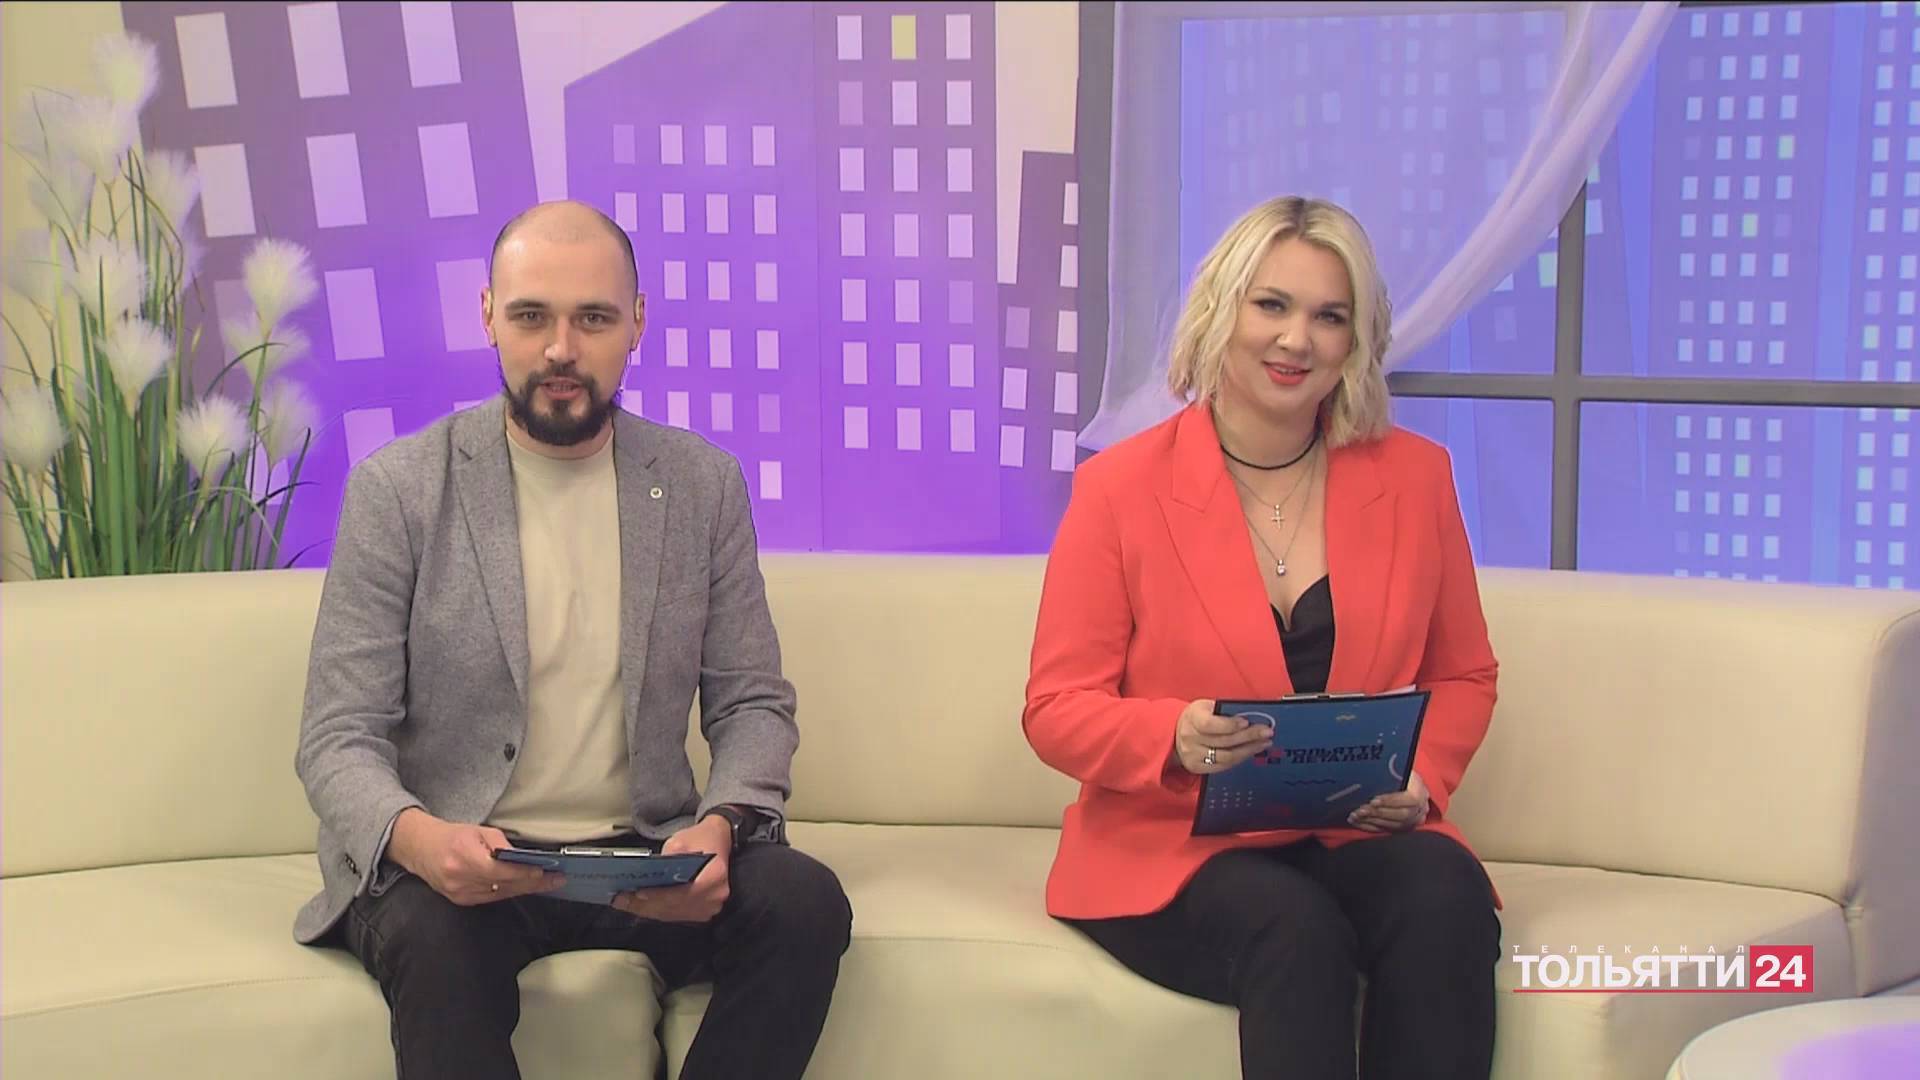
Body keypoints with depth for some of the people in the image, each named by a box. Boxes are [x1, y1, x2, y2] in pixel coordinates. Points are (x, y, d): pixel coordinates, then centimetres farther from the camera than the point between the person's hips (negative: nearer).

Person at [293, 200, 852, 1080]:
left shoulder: (705, 485, 6)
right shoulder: (398, 489, -3)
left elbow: (753, 706, 7)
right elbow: (339, 739, -5)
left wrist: (718, 825, -16)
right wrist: (415, 836, -28)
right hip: (451, 866, -3)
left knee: (804, 901, -25)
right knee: (437, 943, -37)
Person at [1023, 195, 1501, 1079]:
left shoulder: (1415, 476, 8)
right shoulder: (1120, 487, -1)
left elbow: (1462, 676, 17)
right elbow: (1057, 710, -1)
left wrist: (1419, 778, -4)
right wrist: (1175, 739, -22)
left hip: (1358, 837, 3)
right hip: (1172, 851, -2)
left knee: (1447, 901, -31)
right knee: (1296, 930, -34)